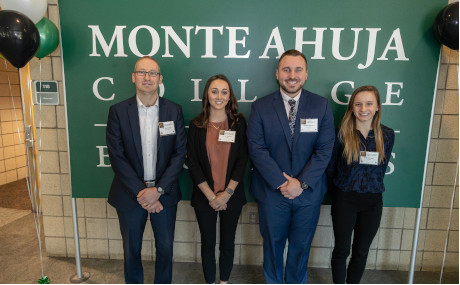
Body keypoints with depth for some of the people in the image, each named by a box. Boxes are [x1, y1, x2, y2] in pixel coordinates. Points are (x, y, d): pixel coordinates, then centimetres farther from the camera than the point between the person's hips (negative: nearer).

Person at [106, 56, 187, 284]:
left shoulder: (174, 111, -2)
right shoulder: (118, 111, -4)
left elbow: (180, 153, -5)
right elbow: (116, 156, -8)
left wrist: (158, 190, -13)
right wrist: (140, 192, -14)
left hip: (164, 193, 1)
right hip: (130, 194, 0)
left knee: (165, 247, 15)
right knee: (131, 248, 17)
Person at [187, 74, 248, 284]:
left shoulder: (238, 123, -2)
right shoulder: (196, 125, -3)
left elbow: (242, 160, -4)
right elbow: (193, 164, -4)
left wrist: (227, 193, -10)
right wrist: (211, 196, -9)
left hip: (232, 195, 0)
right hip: (204, 196, 0)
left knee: (227, 243, 14)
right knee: (208, 243, 14)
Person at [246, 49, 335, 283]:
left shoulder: (321, 106, -2)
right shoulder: (260, 107, -4)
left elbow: (324, 150, -6)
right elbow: (256, 149, -10)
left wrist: (302, 183, -15)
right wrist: (281, 183, -17)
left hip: (308, 193, 1)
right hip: (271, 192, 0)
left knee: (301, 246, 19)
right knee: (273, 244, 18)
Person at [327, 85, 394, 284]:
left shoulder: (387, 135, -1)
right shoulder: (342, 133, -8)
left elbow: (382, 169, 7)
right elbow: (330, 168, -1)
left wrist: (372, 188, 6)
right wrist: (338, 194, 5)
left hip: (372, 202, 3)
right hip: (344, 201, -2)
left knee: (361, 252, 15)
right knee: (341, 250, 9)